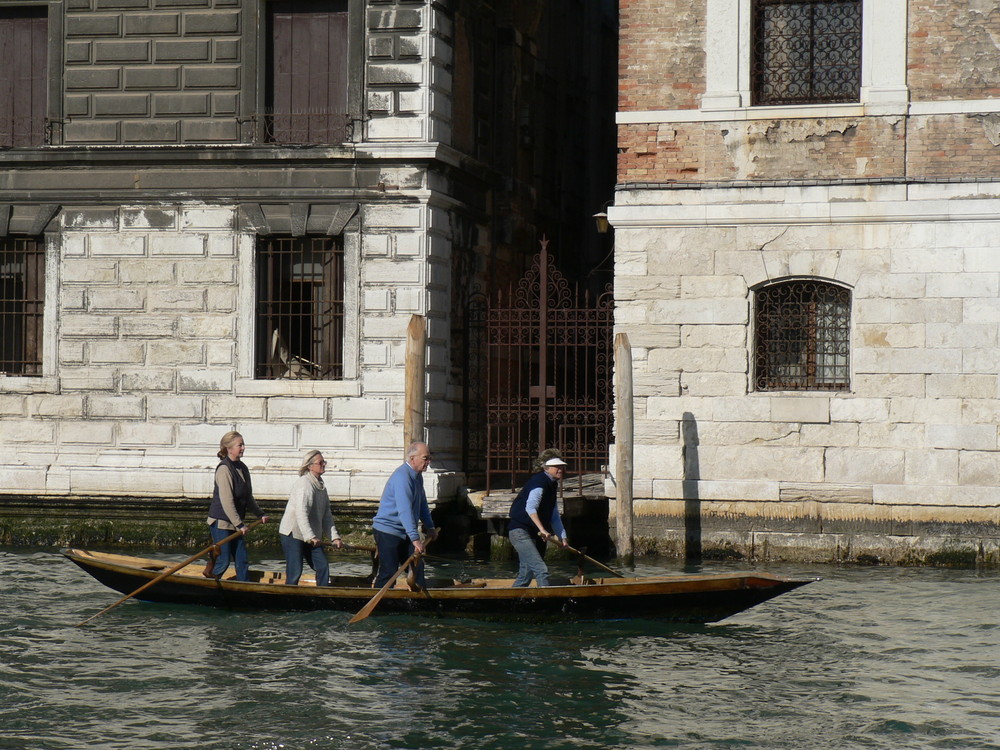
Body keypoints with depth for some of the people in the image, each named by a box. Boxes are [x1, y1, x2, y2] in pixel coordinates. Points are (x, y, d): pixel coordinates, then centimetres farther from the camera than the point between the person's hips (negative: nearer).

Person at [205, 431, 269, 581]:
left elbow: (248, 497, 22)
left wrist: (260, 514, 16)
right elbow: (226, 501, -22)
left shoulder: (242, 468, 10)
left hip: (235, 523, 8)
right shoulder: (224, 469, -17)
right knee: (223, 562, -5)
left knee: (242, 560, 6)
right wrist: (239, 524, -23)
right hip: (221, 523, -8)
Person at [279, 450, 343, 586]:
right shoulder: (304, 483, -16)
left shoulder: (321, 485, 13)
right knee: (295, 572, -8)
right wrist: (310, 537, -31)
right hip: (292, 534, -9)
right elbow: (301, 513, -25)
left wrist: (334, 537, 4)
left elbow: (326, 515, 14)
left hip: (312, 537, 9)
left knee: (323, 567, 3)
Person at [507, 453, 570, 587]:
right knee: (541, 569, -20)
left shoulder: (552, 485, 16)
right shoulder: (540, 481, -15)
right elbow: (530, 508, -29)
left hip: (532, 534, 10)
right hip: (520, 530, -10)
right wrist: (542, 529, -37)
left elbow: (554, 516, 20)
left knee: (526, 574, 13)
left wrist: (562, 536, 11)